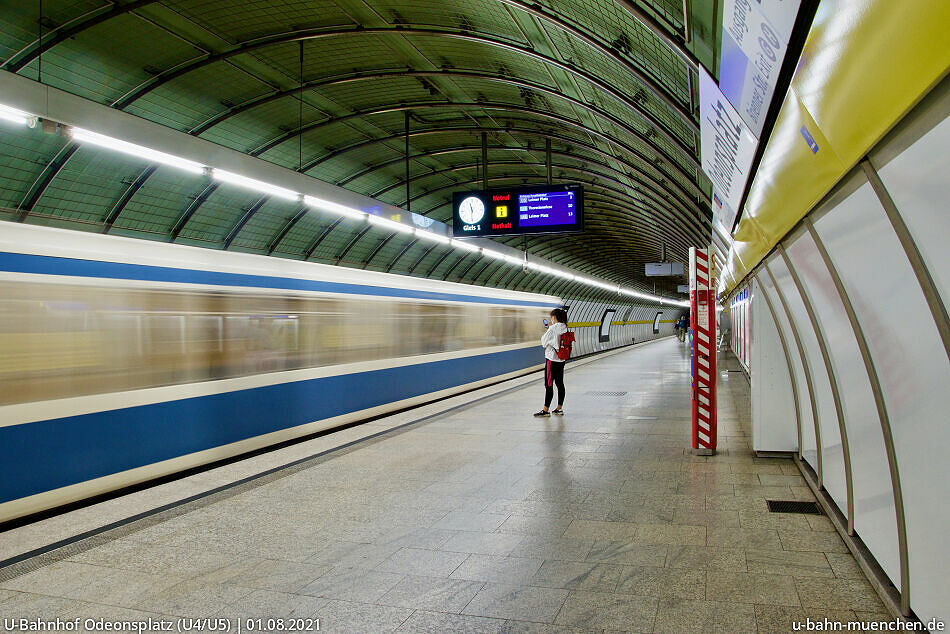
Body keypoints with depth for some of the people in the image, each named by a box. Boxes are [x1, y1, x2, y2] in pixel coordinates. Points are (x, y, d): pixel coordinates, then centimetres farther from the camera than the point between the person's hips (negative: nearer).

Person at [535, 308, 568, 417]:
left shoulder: (553, 328, -17)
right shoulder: (564, 328, 6)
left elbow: (544, 342, -10)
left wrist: (547, 330, 3)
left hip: (552, 359, -8)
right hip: (562, 359, 8)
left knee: (548, 385, -3)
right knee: (560, 383, 13)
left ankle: (546, 410, 1)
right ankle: (559, 408, 20)